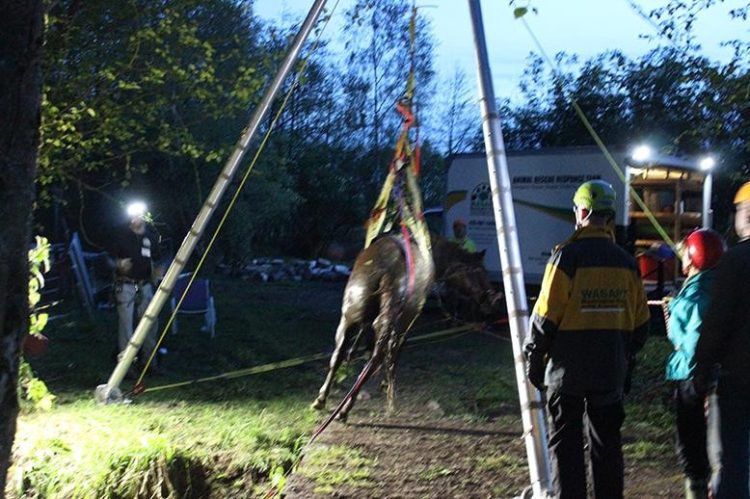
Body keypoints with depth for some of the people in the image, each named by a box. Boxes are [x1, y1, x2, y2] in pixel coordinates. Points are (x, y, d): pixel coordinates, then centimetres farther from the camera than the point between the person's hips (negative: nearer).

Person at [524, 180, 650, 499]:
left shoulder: (568, 256, -13)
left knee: (566, 445, 3)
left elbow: (546, 315, -12)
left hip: (567, 370, -5)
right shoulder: (625, 262, 4)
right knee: (606, 442, 14)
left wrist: (533, 359, -2)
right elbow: (640, 321, 9)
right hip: (611, 372, 5)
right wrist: (627, 358, 20)